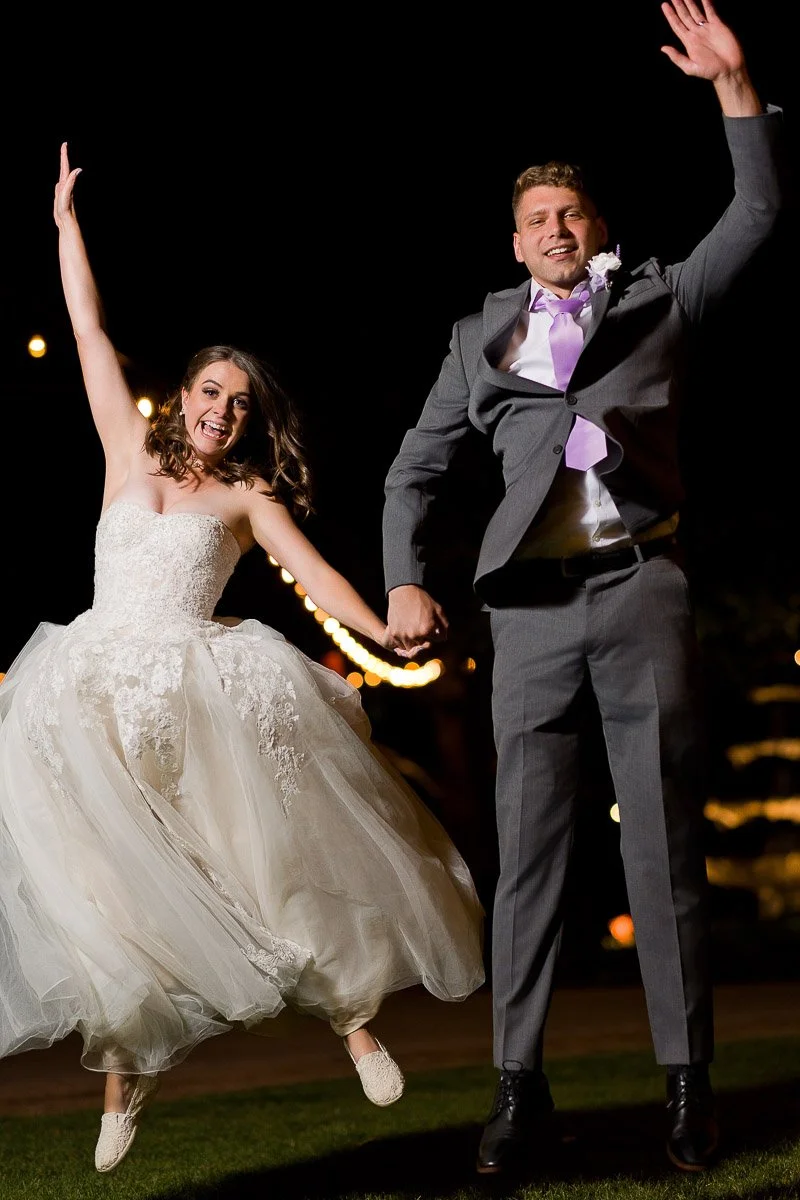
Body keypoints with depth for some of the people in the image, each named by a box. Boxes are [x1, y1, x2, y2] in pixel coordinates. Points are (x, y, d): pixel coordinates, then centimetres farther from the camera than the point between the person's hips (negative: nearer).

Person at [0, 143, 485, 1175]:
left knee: (276, 852, -12)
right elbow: (90, 332, 20)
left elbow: (312, 572, 0)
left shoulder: (247, 497, 13)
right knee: (103, 879, -9)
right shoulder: (131, 453, 16)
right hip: (97, 692, 1)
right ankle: (123, 1070, 1)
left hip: (203, 691, -1)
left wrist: (385, 633, -17)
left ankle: (354, 1014, 3)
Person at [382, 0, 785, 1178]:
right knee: (529, 848, 0)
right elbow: (415, 469, 20)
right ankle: (520, 1087, 4)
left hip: (642, 590, -1)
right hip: (534, 605, 1)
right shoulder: (482, 337, 19)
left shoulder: (658, 297, 16)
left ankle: (688, 1086, 3)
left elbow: (759, 210, 8)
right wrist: (404, 582, 6)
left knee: (666, 843, -1)